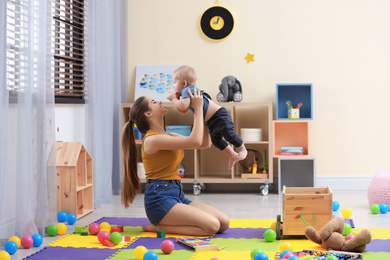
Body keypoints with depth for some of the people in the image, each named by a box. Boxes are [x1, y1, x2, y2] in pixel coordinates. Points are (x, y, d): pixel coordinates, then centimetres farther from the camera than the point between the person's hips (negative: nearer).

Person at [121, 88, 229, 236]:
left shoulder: (170, 136, 16)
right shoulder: (152, 140, -13)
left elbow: (205, 144, 20)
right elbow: (195, 141, -21)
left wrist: (201, 113, 16)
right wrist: (198, 109, -11)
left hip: (177, 196, 9)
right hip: (159, 198, -9)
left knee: (224, 223, -3)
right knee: (212, 226, -23)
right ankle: (157, 228, -7)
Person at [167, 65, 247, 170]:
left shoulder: (187, 90, -16)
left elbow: (183, 106, -33)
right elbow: (183, 111, 19)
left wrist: (174, 100, -15)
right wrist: (174, 100, 8)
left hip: (219, 115, -11)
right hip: (212, 121, 11)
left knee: (228, 134, -10)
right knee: (216, 140, 15)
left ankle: (242, 149, 12)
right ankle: (233, 156, 27)